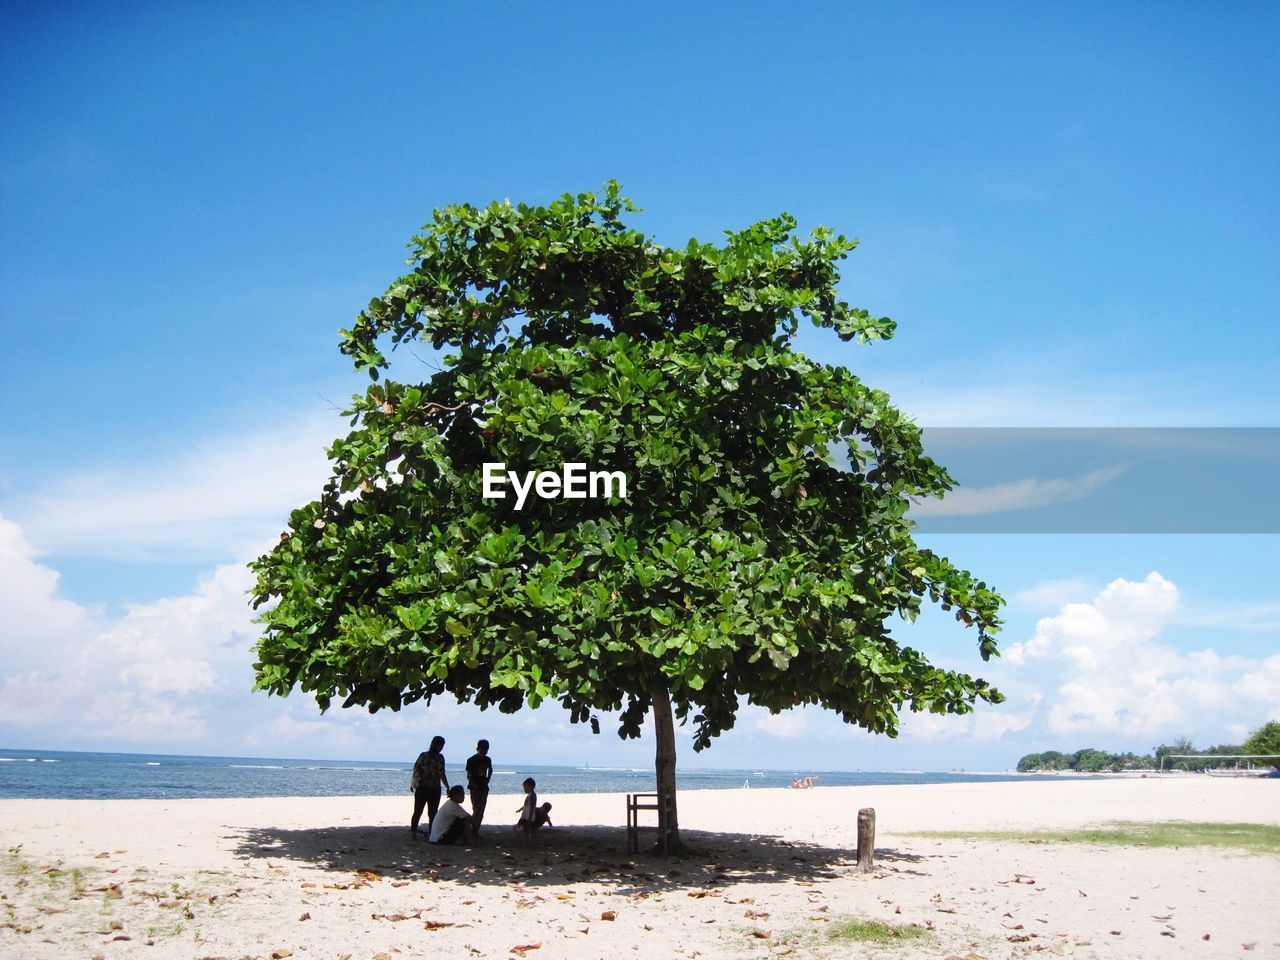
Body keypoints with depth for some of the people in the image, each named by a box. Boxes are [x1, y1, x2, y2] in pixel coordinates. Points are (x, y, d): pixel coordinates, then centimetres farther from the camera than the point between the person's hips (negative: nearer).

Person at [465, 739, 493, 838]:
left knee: (481, 811, 5)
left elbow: (490, 770, 25)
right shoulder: (471, 760, -9)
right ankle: (472, 830, -5)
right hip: (475, 788, -6)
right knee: (476, 810, -13)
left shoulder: (487, 760, 7)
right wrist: (474, 785, -19)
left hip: (484, 788, 6)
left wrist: (487, 780, 12)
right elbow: (469, 776, -9)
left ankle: (476, 831, 11)